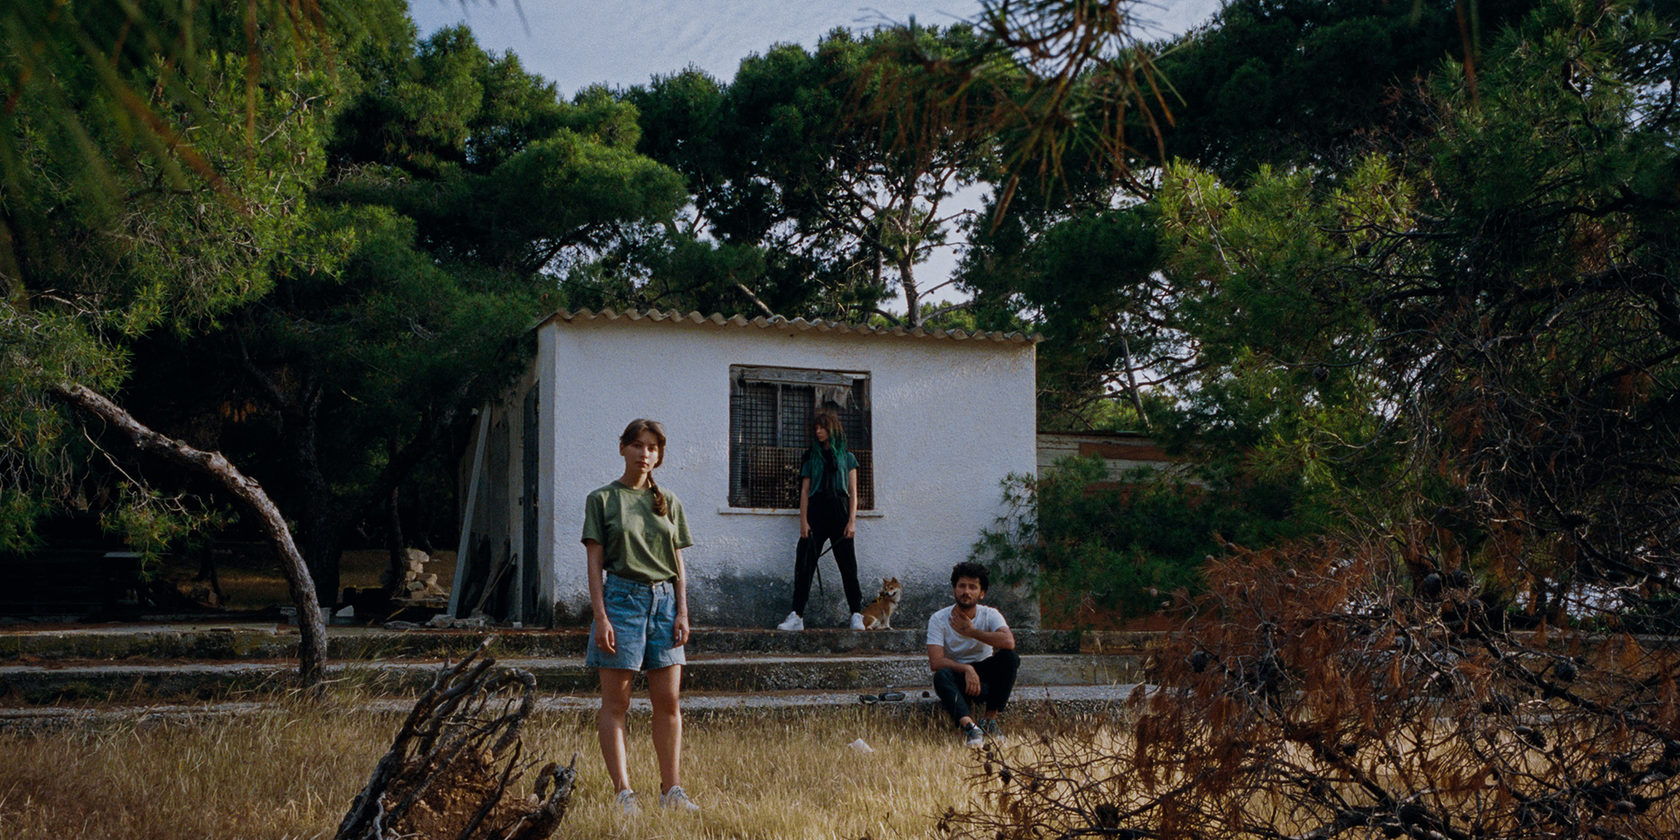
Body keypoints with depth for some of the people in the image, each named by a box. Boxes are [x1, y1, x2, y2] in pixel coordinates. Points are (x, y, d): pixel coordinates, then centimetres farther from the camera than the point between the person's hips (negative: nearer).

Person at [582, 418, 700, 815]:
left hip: (664, 600, 4)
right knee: (616, 703, -2)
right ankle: (623, 793, 0)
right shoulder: (602, 499, 3)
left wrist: (682, 612, 2)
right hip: (621, 597, -3)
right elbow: (595, 562, -2)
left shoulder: (669, 503, 13)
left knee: (669, 701, 2)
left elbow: (678, 564, 12)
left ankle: (671, 790, 8)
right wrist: (600, 615, -11)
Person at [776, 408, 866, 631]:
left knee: (847, 565, -3)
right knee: (805, 564, -5)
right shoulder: (811, 457, 14)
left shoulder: (847, 458, 11)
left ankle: (857, 615, 0)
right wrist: (803, 521, -2)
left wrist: (852, 521, -4)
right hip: (816, 513, 1)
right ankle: (796, 615, -5)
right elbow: (804, 491, 9)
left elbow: (853, 493, 7)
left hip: (839, 513, -1)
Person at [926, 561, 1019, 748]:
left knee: (1010, 657, -26)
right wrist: (966, 669, -33)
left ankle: (990, 717, -22)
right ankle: (969, 725, -54)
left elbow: (1009, 642, -27)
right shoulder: (939, 619, -9)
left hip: (984, 674, 2)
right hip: (956, 675, -2)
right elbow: (935, 662, -19)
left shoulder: (990, 615, -6)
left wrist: (972, 632, -21)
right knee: (942, 676, -36)